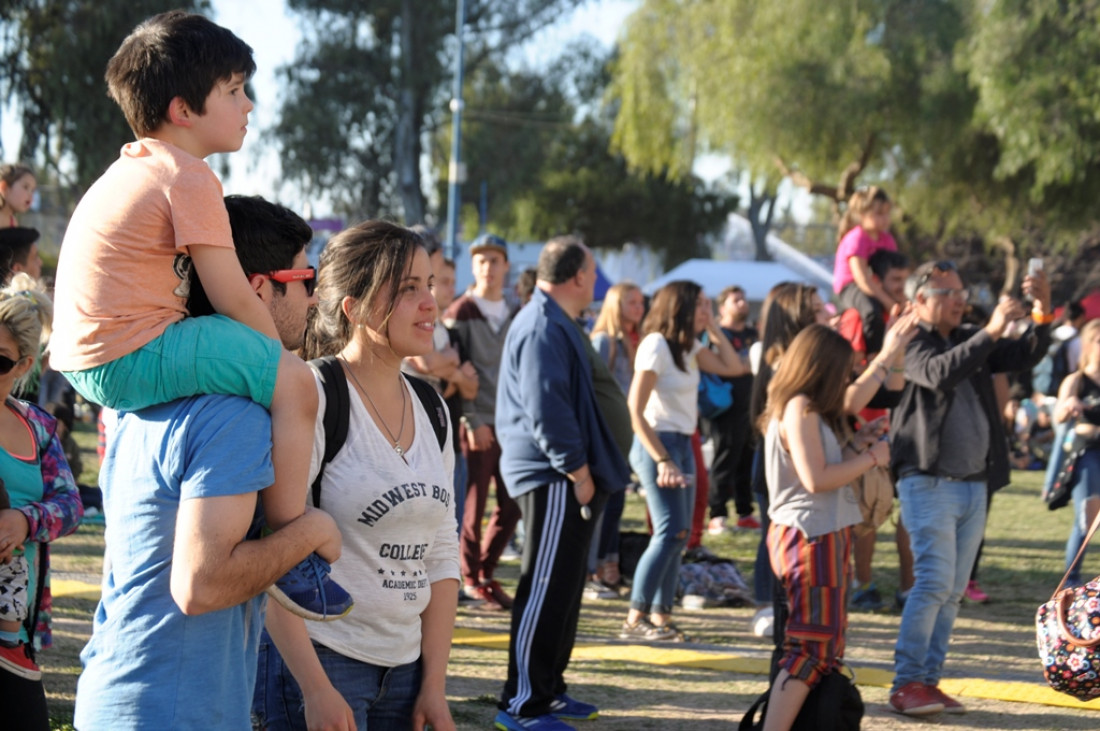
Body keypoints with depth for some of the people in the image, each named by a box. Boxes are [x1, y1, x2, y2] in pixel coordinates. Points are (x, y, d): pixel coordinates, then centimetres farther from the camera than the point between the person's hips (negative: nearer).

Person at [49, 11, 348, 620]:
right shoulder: (188, 177, -12)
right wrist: (280, 357, 3)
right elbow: (233, 300, -13)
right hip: (129, 358, -11)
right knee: (292, 382, -15)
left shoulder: (133, 168, 20)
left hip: (83, 358, 11)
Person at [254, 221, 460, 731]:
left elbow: (441, 555, 13)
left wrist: (434, 686, 7)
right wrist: (316, 689, -18)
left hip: (403, 668, 6)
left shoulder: (430, 408, 9)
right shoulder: (311, 399, -12)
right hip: (316, 662, -6)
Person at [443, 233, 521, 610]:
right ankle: (471, 578, 14)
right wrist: (471, 420, -15)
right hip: (477, 423, -5)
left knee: (512, 505, 5)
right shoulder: (460, 313, -4)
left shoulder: (515, 315, 13)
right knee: (473, 504, 1)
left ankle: (486, 572, 20)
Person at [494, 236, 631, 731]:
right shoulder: (542, 329, -17)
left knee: (563, 587, 16)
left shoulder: (558, 325, 17)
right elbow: (547, 411, -23)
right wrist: (578, 471, -20)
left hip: (563, 480, 11)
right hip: (552, 478, -11)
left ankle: (547, 690, 25)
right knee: (545, 589, -9)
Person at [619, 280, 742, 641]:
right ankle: (636, 619, -14)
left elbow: (733, 367, 8)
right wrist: (662, 460, -22)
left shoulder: (690, 347, 13)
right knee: (671, 532, -15)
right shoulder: (656, 346, -13)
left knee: (678, 534, 7)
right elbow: (635, 411, -17)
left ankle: (661, 616, 10)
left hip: (682, 445, 9)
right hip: (658, 444, -9)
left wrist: (713, 329, 5)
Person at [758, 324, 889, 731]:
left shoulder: (806, 409, 16)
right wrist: (870, 459, -12)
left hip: (822, 536, 11)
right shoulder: (800, 409, -14)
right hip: (811, 538, -11)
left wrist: (854, 446, 9)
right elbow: (817, 479, -21)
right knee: (812, 647, -13)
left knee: (827, 643, 13)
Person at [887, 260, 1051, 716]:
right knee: (934, 582, -14)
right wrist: (991, 331, -30)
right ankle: (906, 684, -11)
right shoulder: (910, 343, -5)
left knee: (953, 591, 7)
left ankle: (929, 682, 12)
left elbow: (1024, 358, 9)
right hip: (929, 483, -7)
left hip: (974, 485, 7)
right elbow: (940, 373, -24)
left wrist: (1043, 316, -8)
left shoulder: (972, 340, 16)